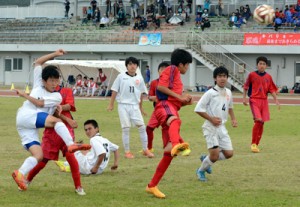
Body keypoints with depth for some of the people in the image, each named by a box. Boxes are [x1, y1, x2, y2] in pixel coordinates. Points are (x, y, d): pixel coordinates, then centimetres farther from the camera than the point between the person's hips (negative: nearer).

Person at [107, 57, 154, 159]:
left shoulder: (139, 78, 7)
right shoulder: (121, 77, 0)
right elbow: (115, 91, 2)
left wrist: (141, 107, 18)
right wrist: (111, 104, 0)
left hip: (135, 105, 2)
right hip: (123, 105, -2)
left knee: (141, 126, -4)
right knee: (126, 128, -2)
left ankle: (145, 149, 4)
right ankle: (127, 151, 5)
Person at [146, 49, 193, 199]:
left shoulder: (177, 77, 35)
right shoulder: (172, 70, 7)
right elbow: (160, 86, -9)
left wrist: (185, 101, 21)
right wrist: (179, 96, -9)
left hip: (172, 110, 10)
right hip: (164, 105, -10)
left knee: (168, 154, 4)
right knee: (175, 121, -45)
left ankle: (152, 186, 10)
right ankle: (176, 145, -80)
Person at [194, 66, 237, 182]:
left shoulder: (228, 92, 8)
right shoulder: (210, 93, -13)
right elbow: (198, 109, -12)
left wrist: (233, 119, 12)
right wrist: (211, 119, -16)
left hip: (222, 128, 7)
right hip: (211, 128, -7)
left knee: (229, 153, 1)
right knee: (215, 155, -13)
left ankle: (206, 159, 25)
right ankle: (201, 171, 14)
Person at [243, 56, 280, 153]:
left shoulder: (268, 77, 8)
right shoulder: (252, 75, 0)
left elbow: (272, 90, 9)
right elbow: (246, 87, 6)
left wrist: (276, 100, -1)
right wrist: (244, 98, 0)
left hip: (264, 101, 4)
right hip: (254, 100, -4)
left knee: (261, 123, 4)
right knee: (258, 120, -18)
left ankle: (256, 144, 16)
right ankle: (253, 144, -7)